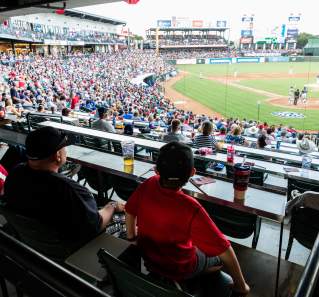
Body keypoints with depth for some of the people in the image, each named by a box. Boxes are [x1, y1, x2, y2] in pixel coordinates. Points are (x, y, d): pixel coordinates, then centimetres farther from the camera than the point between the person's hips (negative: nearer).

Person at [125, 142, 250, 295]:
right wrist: (241, 286, -11)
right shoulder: (191, 209, -38)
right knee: (222, 255, 20)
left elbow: (129, 211, -4)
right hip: (178, 268, -4)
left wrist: (132, 236, 16)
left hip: (147, 255, 5)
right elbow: (224, 249, -28)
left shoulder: (148, 185, -23)